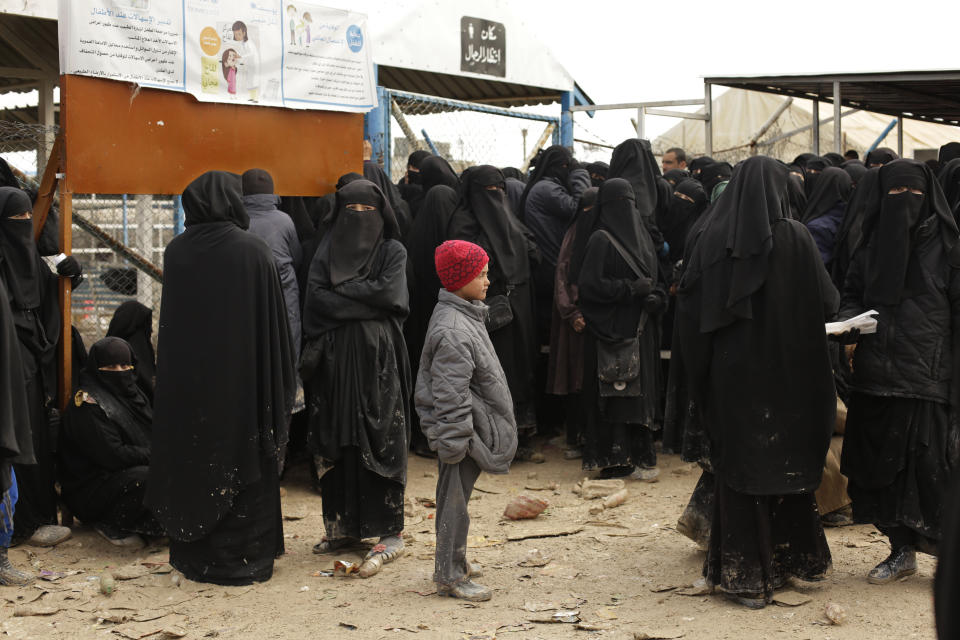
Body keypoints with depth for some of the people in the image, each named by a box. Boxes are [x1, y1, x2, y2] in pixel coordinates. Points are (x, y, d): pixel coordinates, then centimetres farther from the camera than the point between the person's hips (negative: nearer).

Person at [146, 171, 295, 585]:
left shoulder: (176, 252, -2)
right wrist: (281, 384, 1)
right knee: (242, 463, 6)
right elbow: (274, 321, -7)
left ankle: (192, 556, 22)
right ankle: (242, 559, 12)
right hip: (241, 377, -3)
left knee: (191, 458, 12)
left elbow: (168, 325, 5)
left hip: (185, 380, 3)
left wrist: (172, 376, 15)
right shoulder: (253, 252, -11)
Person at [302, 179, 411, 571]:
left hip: (378, 356, -3)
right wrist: (364, 302, -9)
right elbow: (315, 296, -1)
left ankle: (390, 531, -2)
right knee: (338, 438, 4)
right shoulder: (327, 249, 12)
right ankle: (343, 526, 13)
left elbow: (387, 294, -11)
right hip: (336, 357, 3)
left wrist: (340, 291, -5)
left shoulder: (393, 251, 5)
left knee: (381, 439, -5)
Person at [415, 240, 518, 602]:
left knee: (456, 495, 20)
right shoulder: (452, 331, -24)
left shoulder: (464, 315, 11)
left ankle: (455, 561, 33)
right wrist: (455, 441, -22)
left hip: (471, 426, 10)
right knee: (455, 497, -1)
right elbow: (450, 395, -24)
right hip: (459, 429, -10)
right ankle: (449, 576, 8)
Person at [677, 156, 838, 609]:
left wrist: (701, 376, 7)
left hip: (729, 371, 1)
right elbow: (826, 301, -5)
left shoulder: (712, 238, -4)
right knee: (787, 463, 14)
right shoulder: (793, 237, -9)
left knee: (736, 465, 7)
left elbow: (688, 303, -2)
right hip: (783, 369, -1)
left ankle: (746, 575, 9)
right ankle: (797, 557, 27)